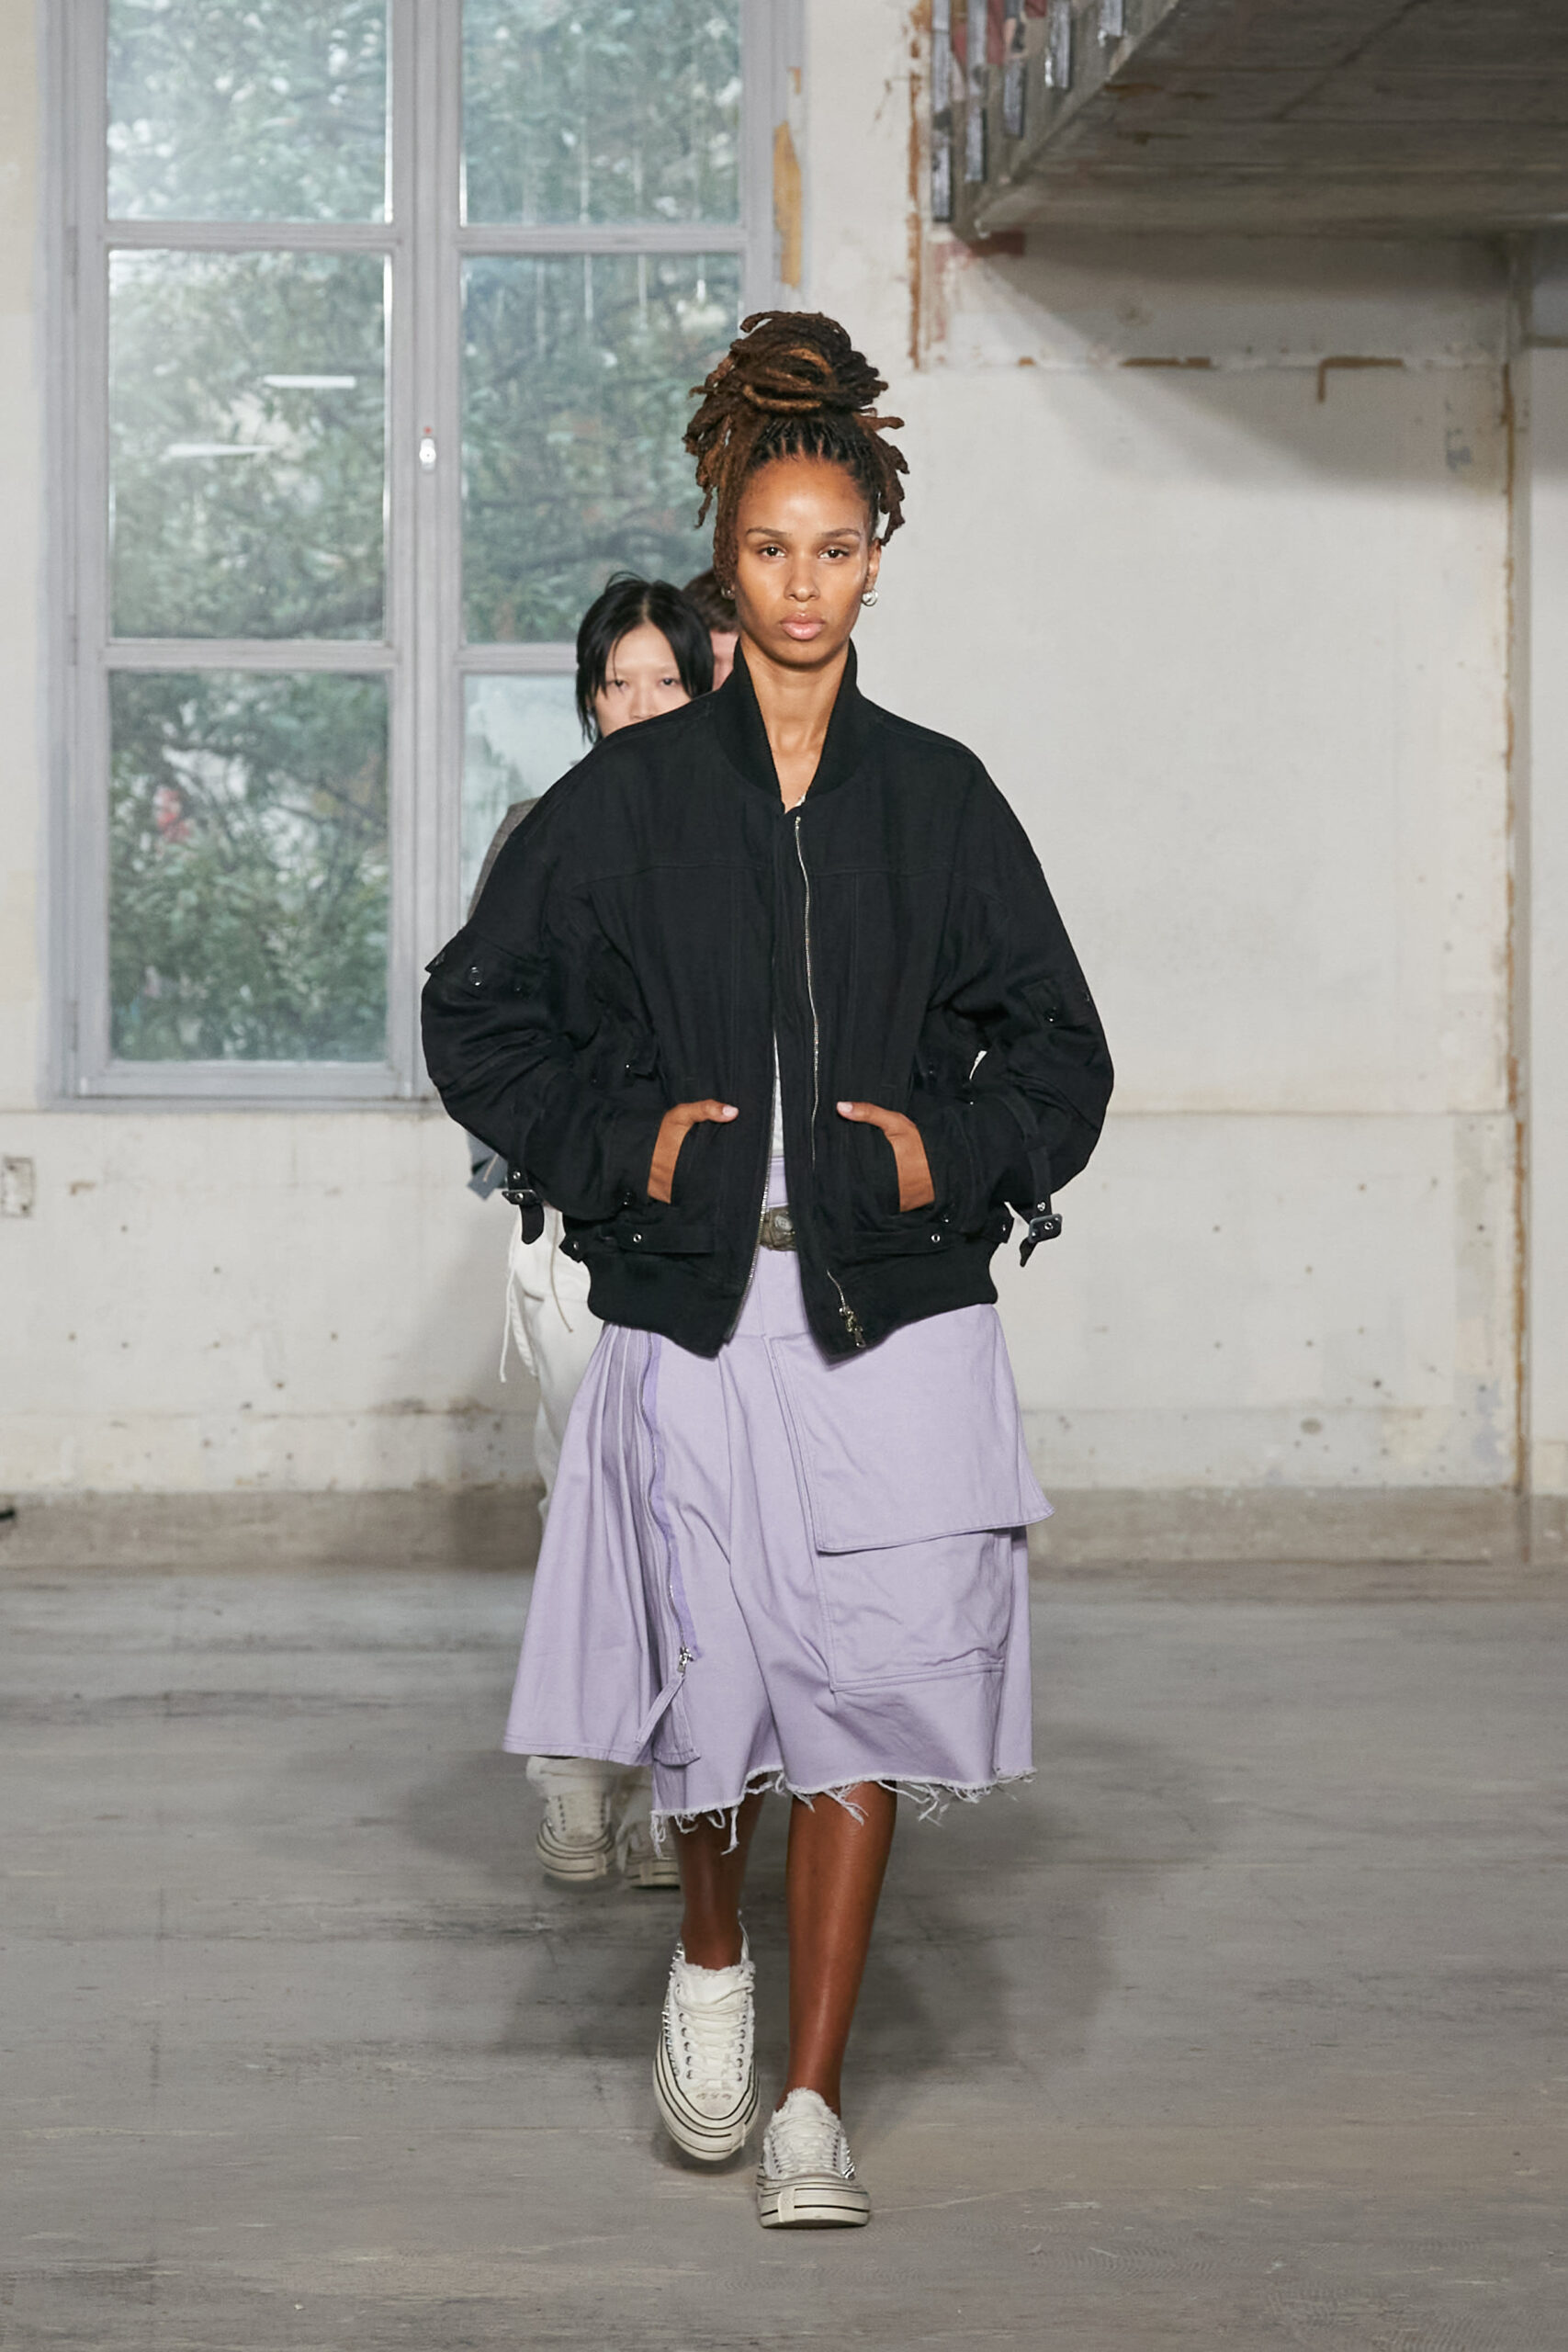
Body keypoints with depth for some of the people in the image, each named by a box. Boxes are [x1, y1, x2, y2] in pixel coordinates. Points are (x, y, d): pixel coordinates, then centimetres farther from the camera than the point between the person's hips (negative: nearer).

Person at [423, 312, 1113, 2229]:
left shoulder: (938, 799, 7)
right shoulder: (630, 797, 4)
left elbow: (1060, 1050, 13)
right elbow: (475, 1012, 9)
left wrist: (954, 1150, -4)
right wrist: (625, 1135, -3)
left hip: (893, 1311, 1)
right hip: (694, 1305, 0)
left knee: (863, 1689, -4)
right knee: (716, 1686, -2)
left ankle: (810, 2103, 4)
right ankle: (710, 1957, 31)